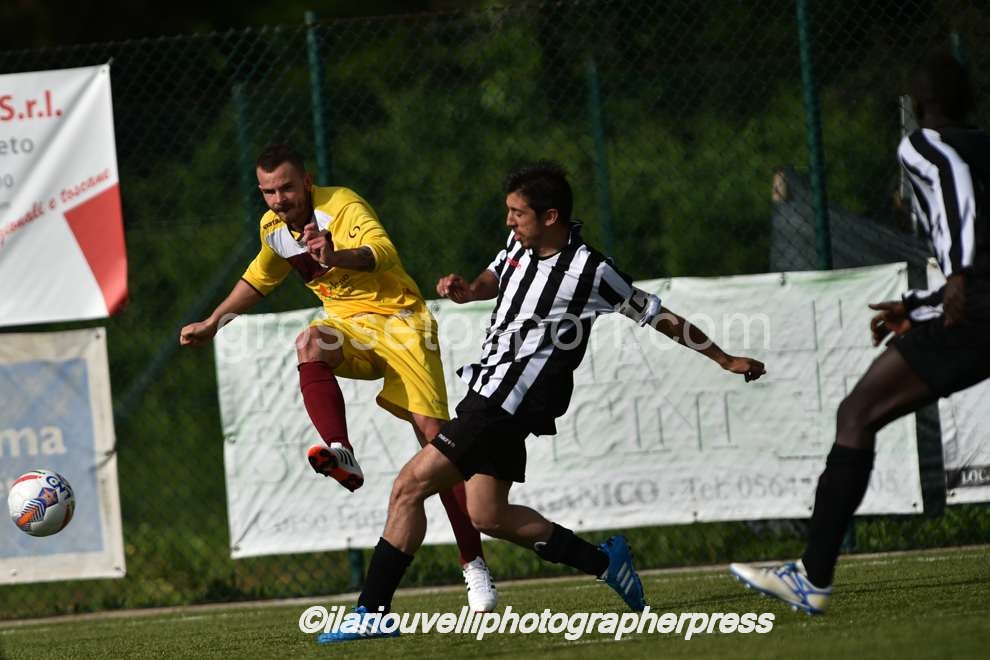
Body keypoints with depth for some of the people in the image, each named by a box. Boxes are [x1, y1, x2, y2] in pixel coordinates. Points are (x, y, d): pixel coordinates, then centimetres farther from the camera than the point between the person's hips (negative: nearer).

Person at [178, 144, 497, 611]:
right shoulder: (273, 228, 3)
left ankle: (473, 563, -11)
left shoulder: (342, 206, -19)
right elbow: (258, 280, 25)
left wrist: (338, 256, -59)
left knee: (434, 435, -15)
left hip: (399, 321, -5)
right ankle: (341, 456, -45)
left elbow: (384, 253, -39)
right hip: (348, 326, 5)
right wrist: (211, 325, 26)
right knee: (310, 343, -32)